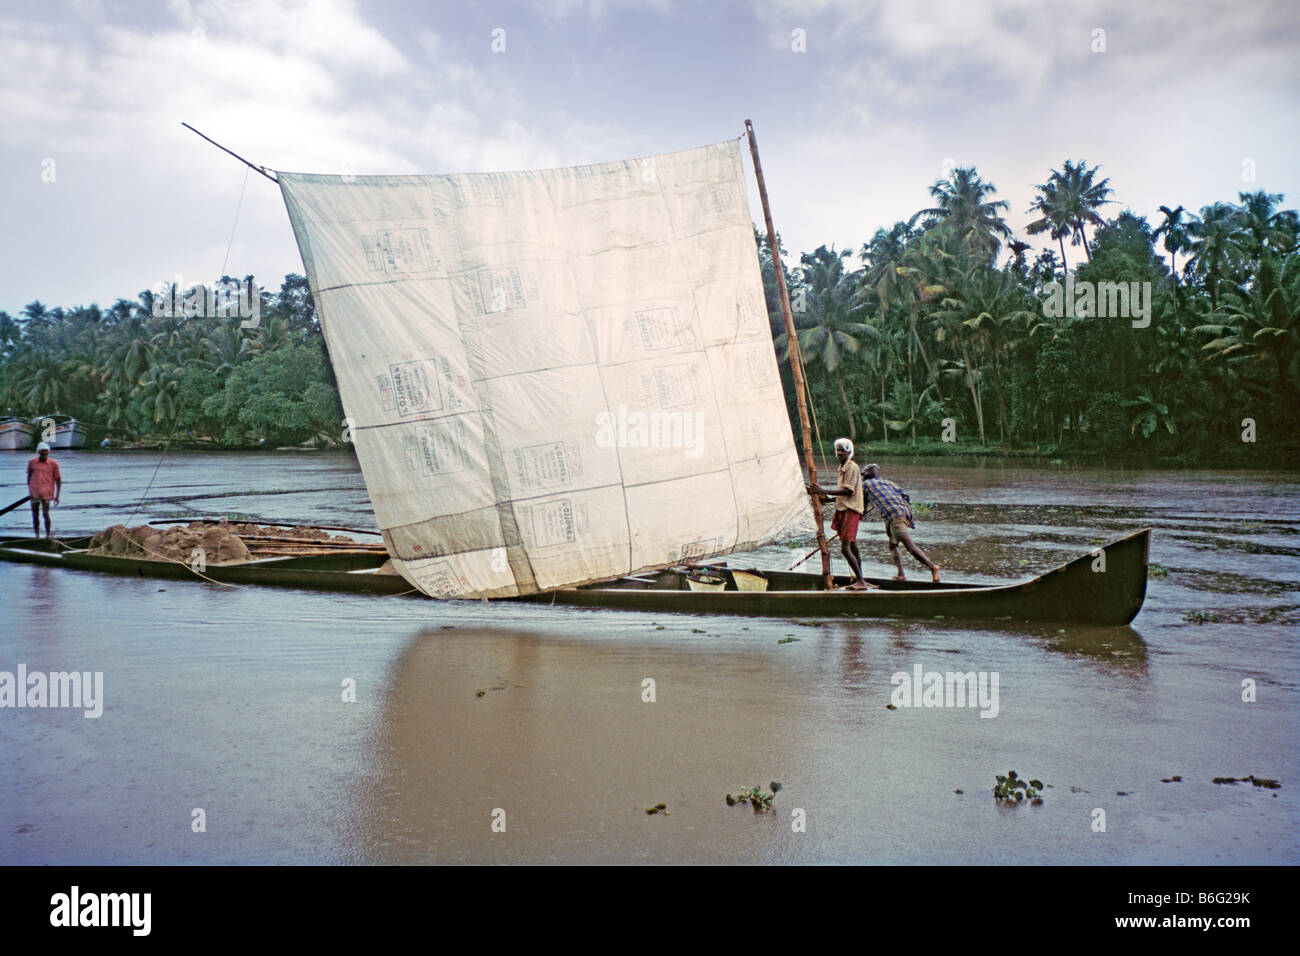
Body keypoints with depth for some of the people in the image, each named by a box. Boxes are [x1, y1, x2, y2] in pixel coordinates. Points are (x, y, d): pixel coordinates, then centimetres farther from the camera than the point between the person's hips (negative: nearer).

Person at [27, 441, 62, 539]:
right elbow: (29, 477, 16)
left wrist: (57, 496, -2)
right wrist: (29, 491, 7)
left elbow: (58, 480, 4)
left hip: (47, 494, -2)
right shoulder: (32, 463, 7)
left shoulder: (53, 464, 2)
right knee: (35, 514, 6)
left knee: (46, 514, -7)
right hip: (34, 494, 2)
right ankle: (36, 534, 15)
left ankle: (48, 534, 2)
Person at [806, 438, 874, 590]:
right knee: (852, 547, 10)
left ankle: (860, 581, -15)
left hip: (850, 510, -10)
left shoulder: (852, 467, -9)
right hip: (843, 509, 10)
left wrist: (823, 491, -21)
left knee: (845, 548, -16)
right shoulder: (843, 468, 20)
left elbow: (848, 491, -19)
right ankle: (859, 581, 14)